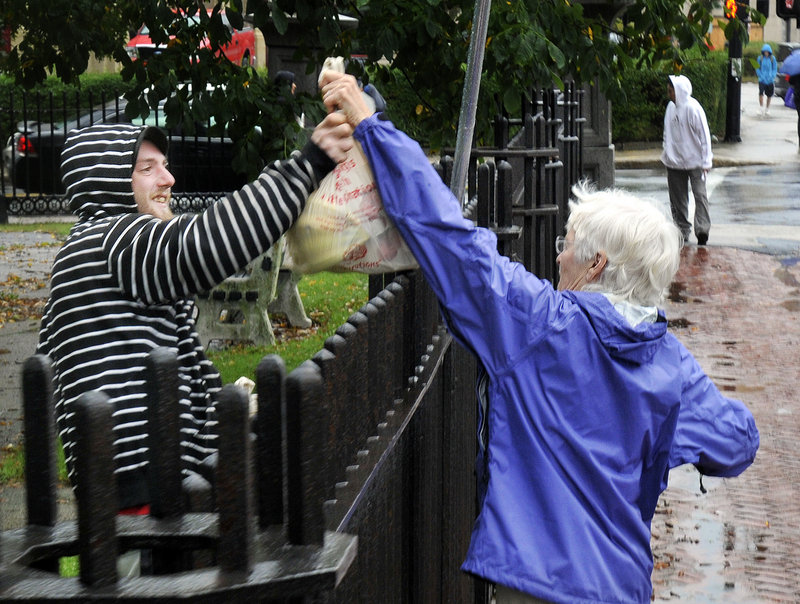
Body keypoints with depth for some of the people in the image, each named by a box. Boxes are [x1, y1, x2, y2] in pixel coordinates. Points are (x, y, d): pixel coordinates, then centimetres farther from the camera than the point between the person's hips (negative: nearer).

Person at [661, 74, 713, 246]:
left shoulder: (693, 108, -14)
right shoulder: (671, 107, 6)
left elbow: (704, 135, -12)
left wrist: (705, 161, -13)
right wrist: (666, 153, 15)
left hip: (695, 162, -7)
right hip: (675, 163, 7)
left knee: (700, 194, -14)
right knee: (677, 199, 10)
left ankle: (702, 229, -18)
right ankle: (682, 231, 18)